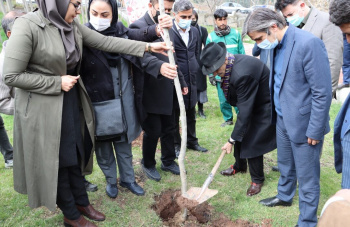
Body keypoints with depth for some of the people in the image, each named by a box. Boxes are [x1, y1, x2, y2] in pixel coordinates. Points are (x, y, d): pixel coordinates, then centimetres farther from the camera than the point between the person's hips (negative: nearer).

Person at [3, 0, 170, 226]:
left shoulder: (72, 26, 1)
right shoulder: (28, 26, -19)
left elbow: (106, 42, -1)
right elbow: (12, 75, -18)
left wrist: (147, 46, -5)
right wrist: (58, 82, -18)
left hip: (72, 102, 7)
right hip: (44, 107, -7)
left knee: (75, 155, 17)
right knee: (57, 161, 8)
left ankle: (81, 202, 36)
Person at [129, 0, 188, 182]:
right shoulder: (138, 27, -14)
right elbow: (142, 55, -33)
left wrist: (181, 81, 17)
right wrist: (159, 66, -51)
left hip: (167, 90, 7)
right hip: (150, 92, -7)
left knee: (169, 129, 15)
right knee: (153, 131, 4)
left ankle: (168, 161, 35)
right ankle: (148, 164, 28)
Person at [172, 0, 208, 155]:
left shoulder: (195, 31, 7)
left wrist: (195, 69, 15)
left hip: (191, 80, 6)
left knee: (191, 114, 17)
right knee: (174, 115, 8)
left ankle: (192, 141, 33)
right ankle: (176, 144, 24)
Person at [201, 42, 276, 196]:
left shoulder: (243, 74, -37)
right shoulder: (229, 63, -8)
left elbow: (245, 111, -32)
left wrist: (232, 140, -25)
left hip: (264, 107, -9)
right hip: (250, 103, 9)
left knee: (252, 142, -6)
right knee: (240, 134, 16)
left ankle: (257, 179, 15)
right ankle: (239, 166, 40)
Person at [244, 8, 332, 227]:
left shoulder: (309, 43, -23)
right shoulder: (277, 45, 2)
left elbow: (322, 92, -21)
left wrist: (315, 130, -17)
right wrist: (276, 113, 15)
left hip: (303, 123, -8)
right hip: (282, 119, 8)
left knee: (307, 176, 7)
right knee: (285, 165, 26)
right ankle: (285, 196, 50)